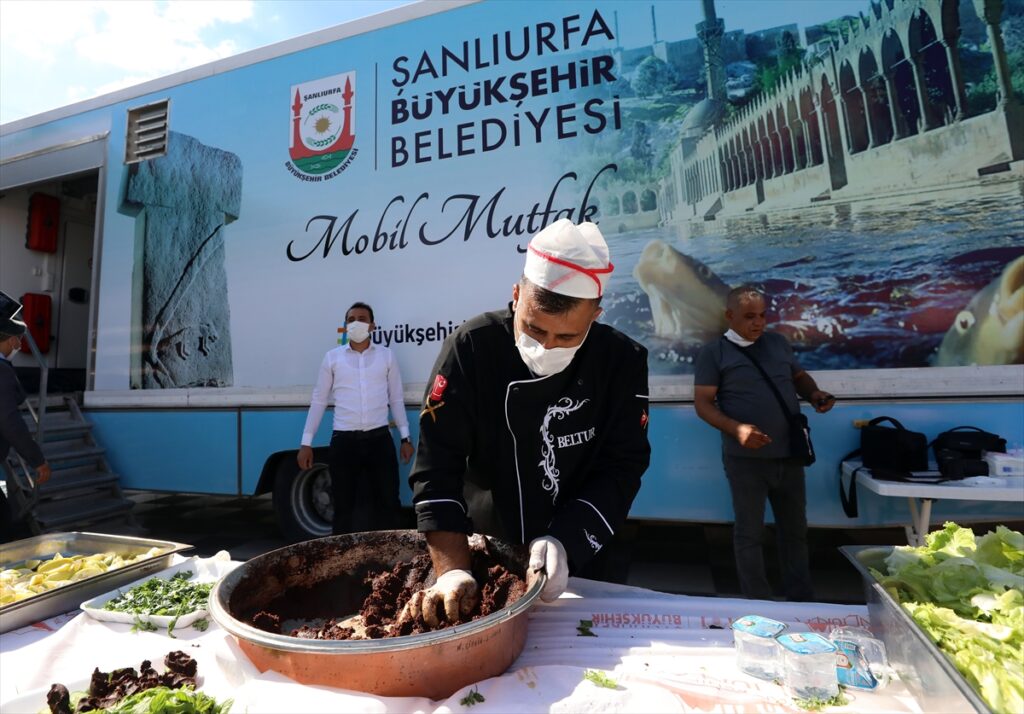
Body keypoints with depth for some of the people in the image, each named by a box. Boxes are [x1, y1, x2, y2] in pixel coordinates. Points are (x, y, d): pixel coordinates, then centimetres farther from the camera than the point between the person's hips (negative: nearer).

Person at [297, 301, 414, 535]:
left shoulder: (386, 356, 6)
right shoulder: (332, 357, 5)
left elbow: (396, 399, 9)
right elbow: (318, 401, 8)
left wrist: (405, 437, 6)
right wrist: (306, 442, 5)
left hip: (379, 439, 0)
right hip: (343, 441, 0)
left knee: (389, 503, 5)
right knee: (343, 506, 8)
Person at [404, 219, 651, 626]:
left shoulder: (623, 363, -15)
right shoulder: (471, 348, -21)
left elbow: (621, 469, -14)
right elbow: (437, 467, -21)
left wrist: (564, 542, -27)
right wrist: (453, 571, -29)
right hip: (485, 552, 0)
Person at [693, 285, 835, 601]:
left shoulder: (778, 342, 10)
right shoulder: (714, 352, -6)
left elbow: (799, 376, 20)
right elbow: (703, 403, -10)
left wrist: (814, 394, -3)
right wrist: (736, 429, -25)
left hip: (789, 454, 5)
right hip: (746, 459, -5)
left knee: (795, 529, 18)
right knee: (749, 532, 8)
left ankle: (802, 599, 36)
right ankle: (758, 603, 24)